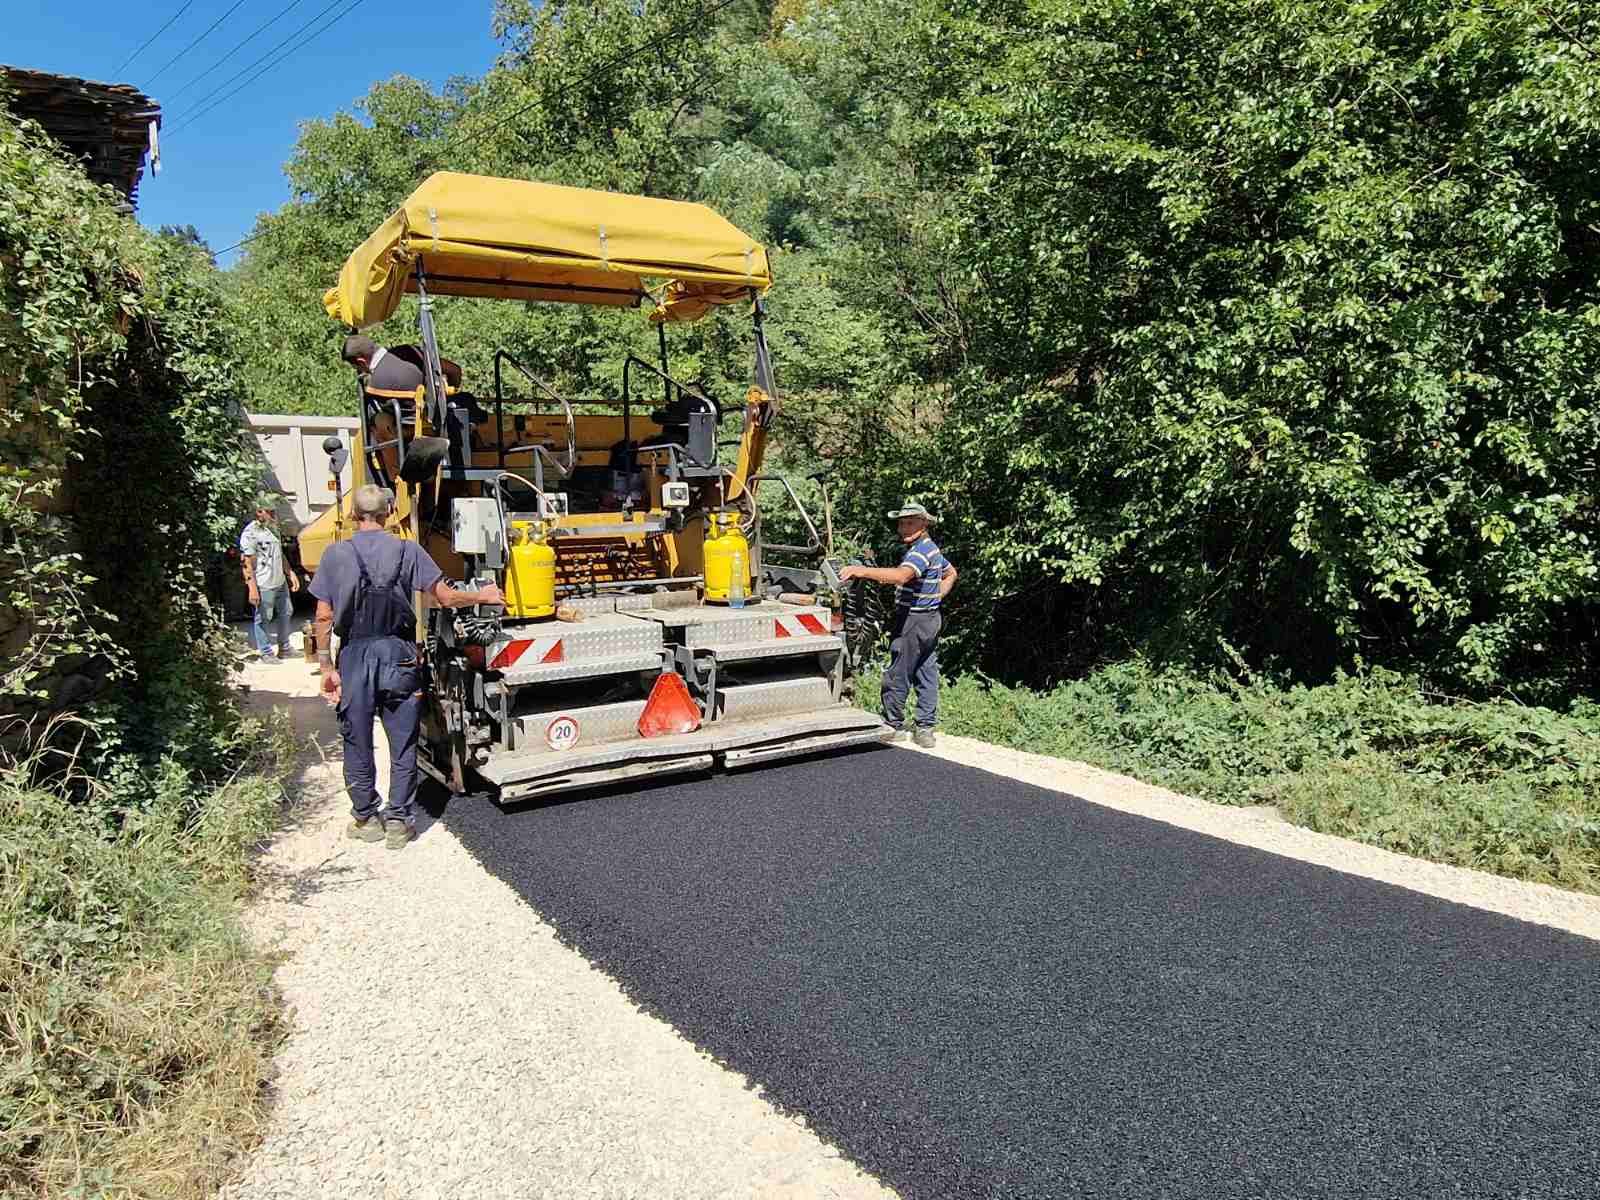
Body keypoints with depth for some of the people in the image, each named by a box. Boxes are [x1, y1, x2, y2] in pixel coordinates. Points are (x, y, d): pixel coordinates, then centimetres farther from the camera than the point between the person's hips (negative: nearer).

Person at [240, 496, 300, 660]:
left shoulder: (273, 529, 12)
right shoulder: (250, 533, -15)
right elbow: (247, 563, -17)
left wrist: (290, 574, 18)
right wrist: (252, 588, -21)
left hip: (281, 582, 9)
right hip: (264, 586, -9)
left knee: (285, 613, 17)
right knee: (263, 618, 3)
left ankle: (284, 647, 32)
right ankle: (265, 652, 15)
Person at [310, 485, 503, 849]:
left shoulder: (336, 555, -2)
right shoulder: (408, 551, -3)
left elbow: (324, 617, -4)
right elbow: (445, 597, -3)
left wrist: (326, 667, 2)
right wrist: (482, 597, 14)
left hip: (354, 658, 0)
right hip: (398, 656, 0)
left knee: (358, 745, 14)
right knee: (403, 746, 11)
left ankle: (366, 819, 25)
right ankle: (398, 821, 15)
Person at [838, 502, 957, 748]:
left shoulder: (920, 550, -18)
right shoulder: (933, 549, 15)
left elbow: (901, 575, -36)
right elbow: (951, 574, 32)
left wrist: (862, 571, -39)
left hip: (913, 620, -11)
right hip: (932, 619, 11)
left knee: (897, 675, -1)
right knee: (927, 673, 10)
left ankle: (893, 726, 9)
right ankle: (925, 729, 14)